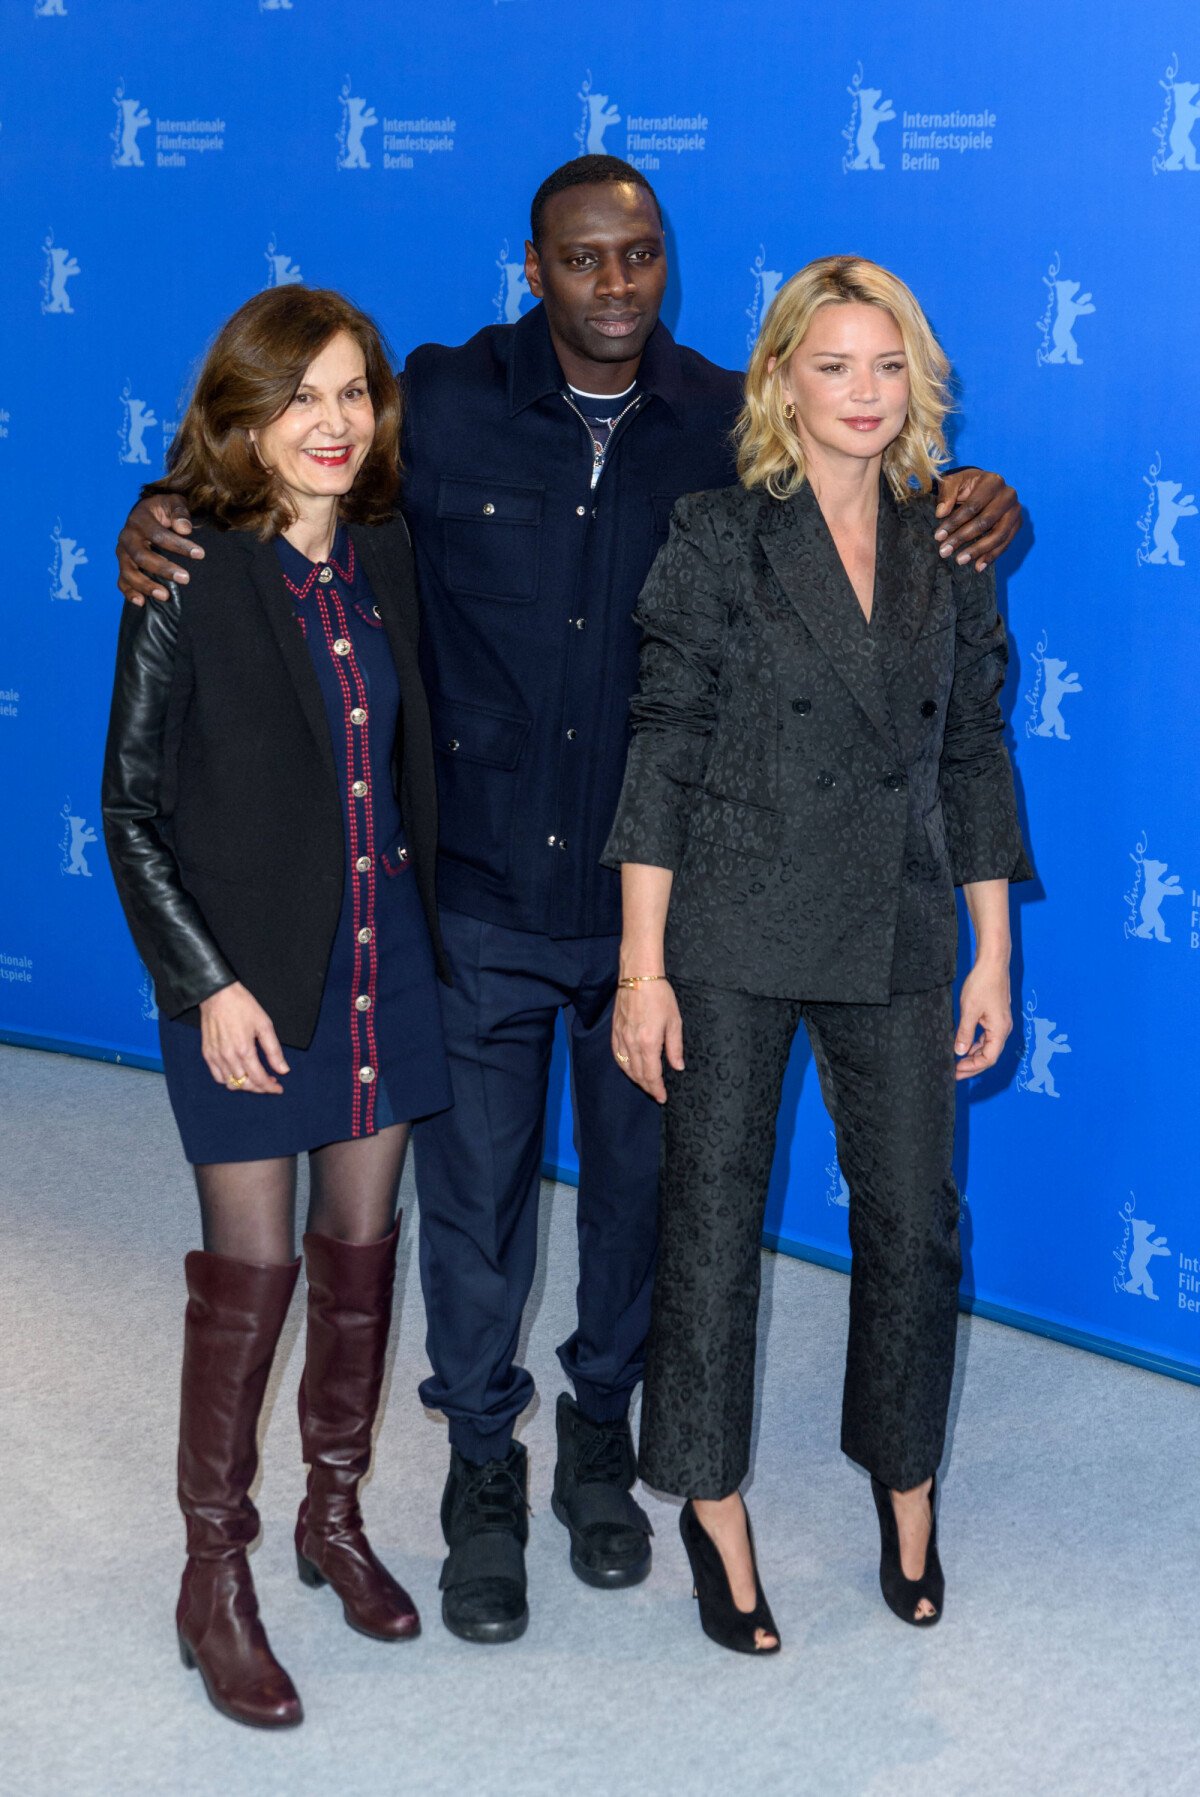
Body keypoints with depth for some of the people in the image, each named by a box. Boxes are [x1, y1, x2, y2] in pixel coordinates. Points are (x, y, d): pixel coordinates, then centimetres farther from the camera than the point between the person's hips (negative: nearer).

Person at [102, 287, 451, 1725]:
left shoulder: (391, 561, 4)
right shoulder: (189, 582, -11)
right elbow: (134, 811, -9)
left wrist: (436, 933, 6)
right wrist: (208, 981, -14)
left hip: (388, 959, 5)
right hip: (249, 974, -5)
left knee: (360, 1249, 14)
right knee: (248, 1269, 2)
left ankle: (336, 1515, 32)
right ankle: (216, 1577, 17)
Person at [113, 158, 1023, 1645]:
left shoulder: (726, 427, -4)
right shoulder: (443, 407, -7)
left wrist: (975, 506, -13)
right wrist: (156, 518, -16)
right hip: (478, 893, -1)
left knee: (639, 1180, 16)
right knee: (474, 1191, 9)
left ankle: (601, 1434, 40)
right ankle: (483, 1469, 31)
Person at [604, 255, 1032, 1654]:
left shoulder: (947, 551, 7)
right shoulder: (717, 539, -5)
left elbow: (976, 755, 10)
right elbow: (665, 752, -7)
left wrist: (993, 951, 8)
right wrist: (643, 965, -10)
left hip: (897, 933, 3)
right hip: (736, 929, -3)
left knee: (915, 1218, 7)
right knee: (712, 1216, 5)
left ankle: (906, 1481, 30)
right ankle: (714, 1507, 22)